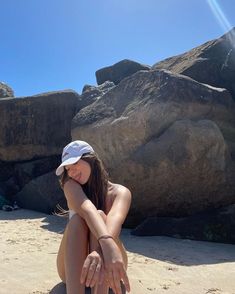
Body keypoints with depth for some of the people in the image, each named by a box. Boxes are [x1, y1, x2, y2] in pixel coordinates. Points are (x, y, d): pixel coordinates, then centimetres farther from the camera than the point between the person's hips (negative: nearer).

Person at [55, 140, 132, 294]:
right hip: (73, 269, 1)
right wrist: (107, 243, -50)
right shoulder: (71, 185, -8)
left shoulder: (120, 192, -10)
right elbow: (86, 210, -30)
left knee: (100, 215, -30)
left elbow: (114, 219, -33)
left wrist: (100, 252, -55)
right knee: (77, 220, -30)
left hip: (107, 265, -1)